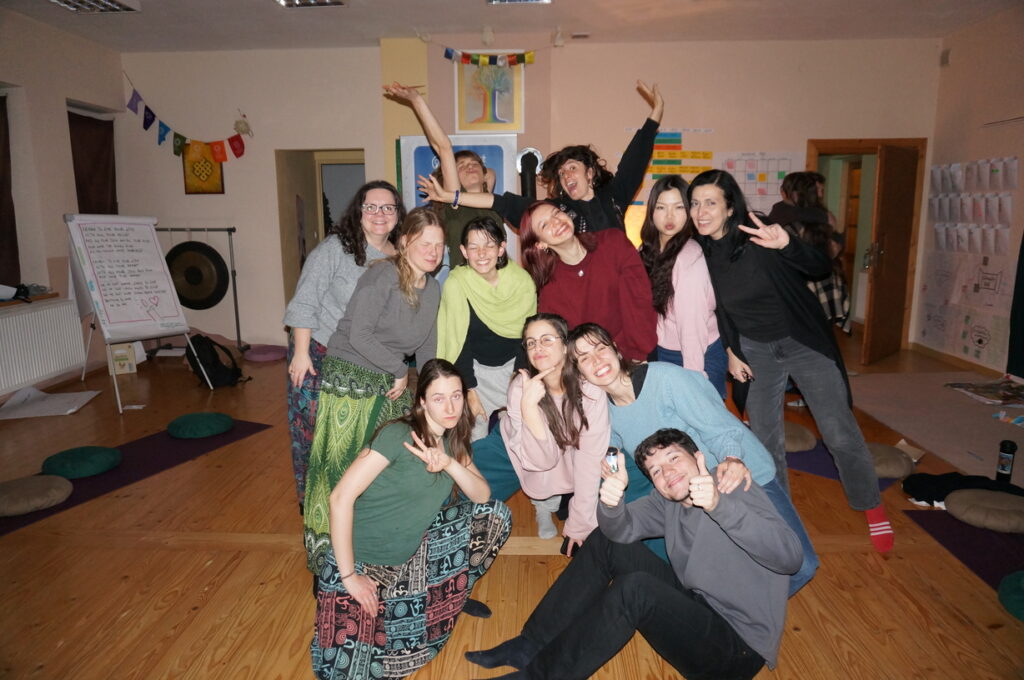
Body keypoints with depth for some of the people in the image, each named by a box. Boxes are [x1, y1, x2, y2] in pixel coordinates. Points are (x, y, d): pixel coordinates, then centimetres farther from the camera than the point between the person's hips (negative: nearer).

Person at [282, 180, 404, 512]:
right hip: (318, 355, -4)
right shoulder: (335, 248, -12)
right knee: (313, 429, 3)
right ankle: (310, 499, 21)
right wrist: (301, 353, -16)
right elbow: (305, 303, -13)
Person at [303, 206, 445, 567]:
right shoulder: (383, 275, -16)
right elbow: (359, 335, -22)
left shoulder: (433, 289, 9)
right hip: (349, 381, -7)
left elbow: (427, 351, 15)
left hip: (390, 387, 7)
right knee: (342, 468, -1)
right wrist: (400, 370, -14)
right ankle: (328, 549, 17)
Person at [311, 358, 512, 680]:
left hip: (410, 553, 6)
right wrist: (348, 576, -22)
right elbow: (341, 497, -26)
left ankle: (449, 592, 15)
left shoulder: (452, 442, 1)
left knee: (496, 514, -4)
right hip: (359, 559, -6)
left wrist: (450, 463, -24)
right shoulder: (398, 435, -22)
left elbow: (483, 495, -5)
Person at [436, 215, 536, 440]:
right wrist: (470, 393, -13)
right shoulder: (456, 284, -20)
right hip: (474, 369, -2)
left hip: (512, 364, 2)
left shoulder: (522, 281, -13)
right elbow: (459, 343, -14)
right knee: (477, 440, -4)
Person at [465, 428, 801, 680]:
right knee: (604, 543, 1)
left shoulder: (736, 491, -14)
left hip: (738, 647, -7)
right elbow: (621, 530, -11)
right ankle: (531, 646, -2)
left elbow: (789, 556, -31)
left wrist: (719, 504, -45)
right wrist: (611, 503, -34)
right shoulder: (667, 501, 5)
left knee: (635, 588, -31)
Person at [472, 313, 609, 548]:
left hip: (566, 462, 1)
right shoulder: (521, 386, -26)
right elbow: (541, 459, -31)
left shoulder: (590, 391, -28)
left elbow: (590, 458, -24)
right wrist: (528, 404, -44)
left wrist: (579, 523, -24)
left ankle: (548, 500, 8)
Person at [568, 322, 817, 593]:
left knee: (800, 566, -13)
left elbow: (720, 428, -22)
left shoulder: (666, 377, -22)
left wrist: (732, 459, -40)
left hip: (747, 475, -4)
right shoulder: (605, 411, -4)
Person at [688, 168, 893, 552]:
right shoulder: (701, 253, -6)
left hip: (805, 344, -3)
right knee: (764, 441, 8)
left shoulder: (758, 236, -19)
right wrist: (730, 351, 6)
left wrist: (786, 244, -43)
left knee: (841, 434, 1)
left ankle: (873, 509, 24)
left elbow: (822, 268, -25)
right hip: (755, 352, 4)